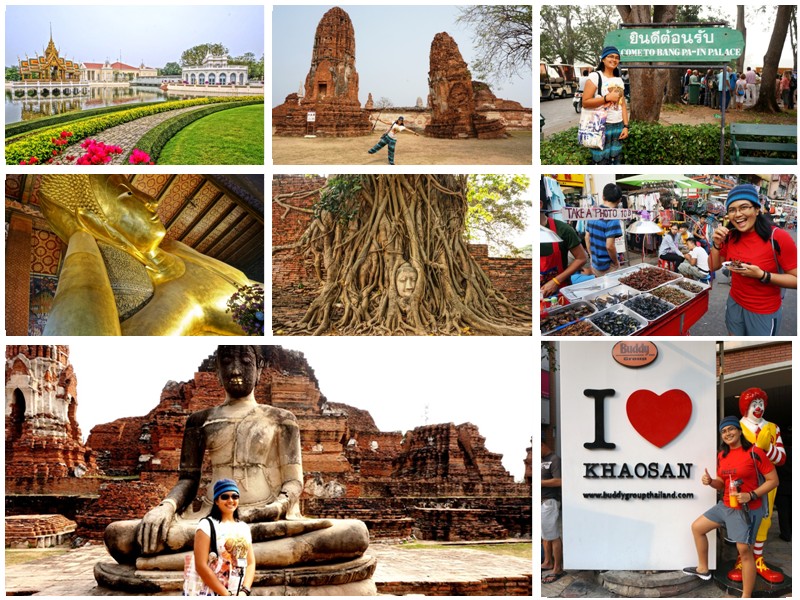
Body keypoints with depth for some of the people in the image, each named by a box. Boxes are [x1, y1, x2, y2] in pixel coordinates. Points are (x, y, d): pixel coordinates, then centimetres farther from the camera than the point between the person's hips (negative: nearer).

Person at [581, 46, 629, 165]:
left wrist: (625, 126, 7)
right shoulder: (595, 76, -5)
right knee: (601, 161, -8)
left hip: (618, 126, 6)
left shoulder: (619, 80, 15)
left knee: (615, 161, 8)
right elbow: (585, 102, -11)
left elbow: (623, 105, 15)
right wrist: (607, 98, -17)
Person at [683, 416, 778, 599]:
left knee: (744, 550, -6)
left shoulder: (754, 452, -15)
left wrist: (751, 495, -23)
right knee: (697, 527, 16)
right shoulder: (722, 456, 7)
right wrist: (710, 481, -6)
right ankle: (703, 569, 33)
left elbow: (773, 480, -13)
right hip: (725, 506, 8)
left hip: (746, 510, -8)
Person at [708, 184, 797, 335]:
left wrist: (762, 275, -31)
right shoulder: (730, 236, -3)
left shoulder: (778, 238, -22)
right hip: (735, 304, 5)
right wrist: (717, 243, -11)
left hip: (764, 313, -5)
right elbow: (714, 266, 7)